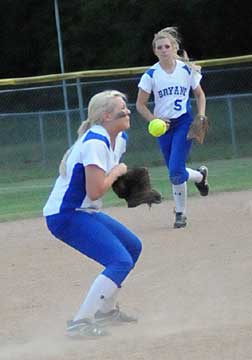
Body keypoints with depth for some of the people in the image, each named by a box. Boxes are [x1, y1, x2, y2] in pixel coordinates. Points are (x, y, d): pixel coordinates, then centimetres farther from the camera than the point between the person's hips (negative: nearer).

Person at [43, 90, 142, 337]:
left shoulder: (119, 138, 8)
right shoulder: (95, 143, -22)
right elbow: (95, 191, -27)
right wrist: (117, 172, -11)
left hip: (84, 212, 11)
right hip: (65, 215, -11)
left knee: (132, 247, 22)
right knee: (121, 261, -21)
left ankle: (106, 310, 32)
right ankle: (80, 323, -25)